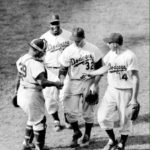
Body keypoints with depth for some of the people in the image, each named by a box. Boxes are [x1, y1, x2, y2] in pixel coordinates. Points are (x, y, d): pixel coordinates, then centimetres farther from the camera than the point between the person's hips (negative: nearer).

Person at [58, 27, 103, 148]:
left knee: (88, 111, 6)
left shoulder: (93, 50, -8)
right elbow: (63, 70, 1)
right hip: (73, 83, 1)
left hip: (89, 82, -1)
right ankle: (76, 132, 25)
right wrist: (62, 83, -14)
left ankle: (87, 135, 27)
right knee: (71, 111, -2)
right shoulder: (68, 51, -5)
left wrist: (95, 84, -10)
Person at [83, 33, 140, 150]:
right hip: (111, 90, 6)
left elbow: (135, 78, -18)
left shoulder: (129, 56, -19)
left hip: (125, 92, -6)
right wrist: (91, 74, 20)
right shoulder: (111, 54, 2)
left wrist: (134, 98, -19)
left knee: (125, 121, 5)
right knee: (103, 117, 2)